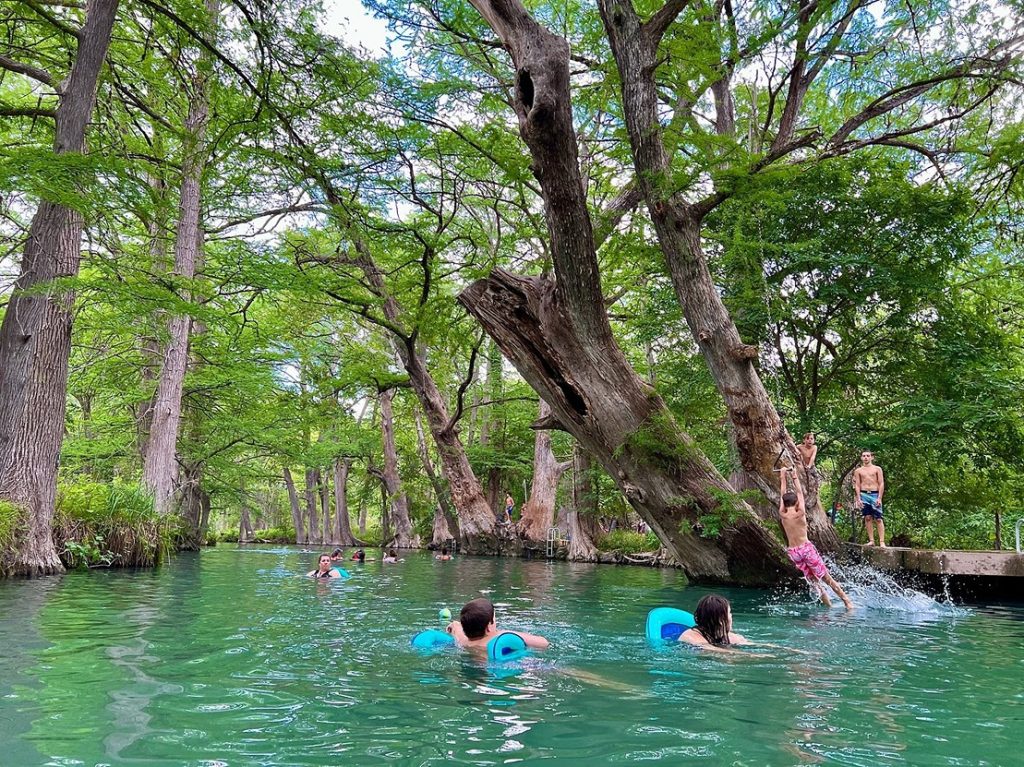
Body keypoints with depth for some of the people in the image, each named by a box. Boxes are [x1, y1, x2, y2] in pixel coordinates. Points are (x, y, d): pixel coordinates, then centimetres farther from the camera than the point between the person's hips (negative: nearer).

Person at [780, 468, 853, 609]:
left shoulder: (782, 515, -3)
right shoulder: (800, 514, -10)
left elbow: (783, 494, 7)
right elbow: (800, 493, 1)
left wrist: (783, 476, 14)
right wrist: (795, 477, 10)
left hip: (793, 552, 3)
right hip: (806, 548, -3)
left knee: (813, 580, 12)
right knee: (826, 577, 3)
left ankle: (829, 605, 15)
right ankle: (847, 601, 8)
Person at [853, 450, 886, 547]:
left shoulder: (877, 469, 8)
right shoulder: (858, 471, 13)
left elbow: (881, 484, 3)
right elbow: (857, 485, 9)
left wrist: (879, 498, -7)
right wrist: (858, 499, -3)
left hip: (875, 494, -2)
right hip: (864, 495, 2)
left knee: (878, 519, -7)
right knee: (867, 518, 0)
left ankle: (882, 542, -10)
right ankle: (871, 540, 3)